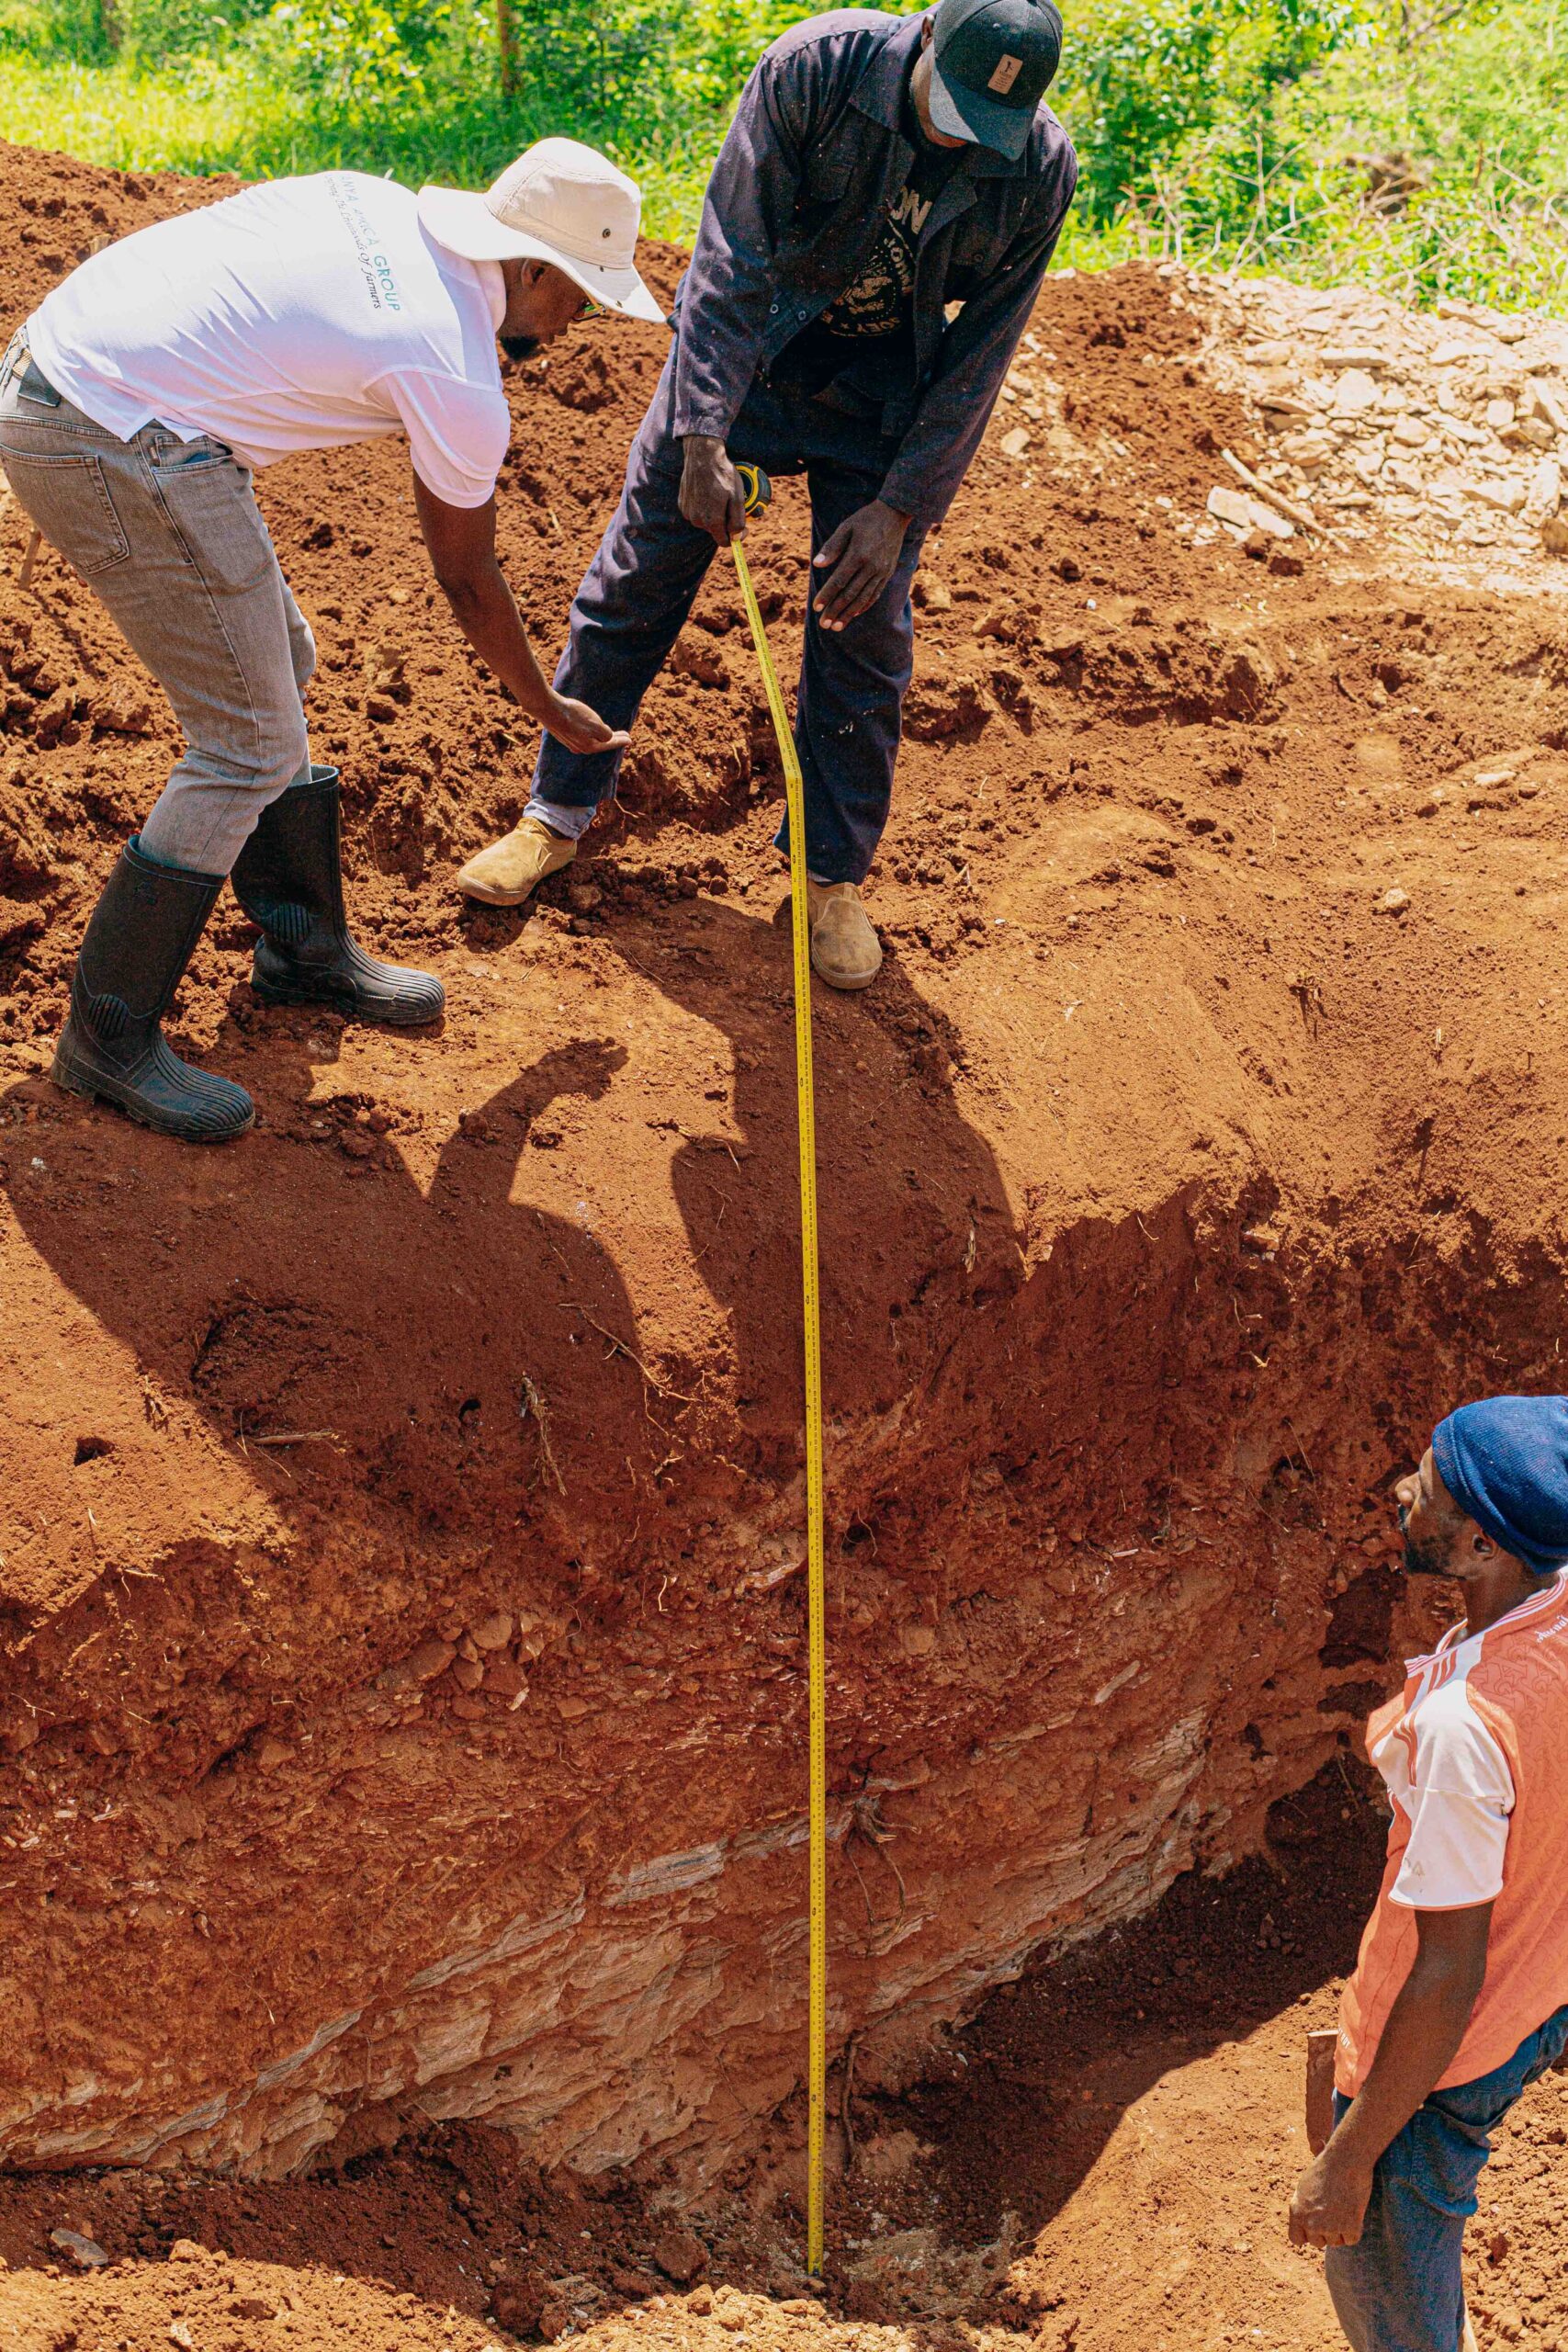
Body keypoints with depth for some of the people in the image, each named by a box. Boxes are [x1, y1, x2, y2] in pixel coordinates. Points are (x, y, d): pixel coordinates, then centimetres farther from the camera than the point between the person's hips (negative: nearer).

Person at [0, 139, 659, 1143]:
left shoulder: (368, 198, 11)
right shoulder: (461, 386, -9)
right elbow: (469, 580, 5)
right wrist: (551, 712, 21)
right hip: (115, 446, -10)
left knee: (279, 666, 19)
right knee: (252, 748, -5)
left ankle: (305, 947, 30)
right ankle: (109, 1036, 4)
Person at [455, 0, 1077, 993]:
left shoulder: (1040, 169, -19)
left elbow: (978, 356, -12)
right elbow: (733, 255, -23)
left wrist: (900, 508, -16)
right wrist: (703, 436, -28)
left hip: (883, 393, 1)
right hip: (742, 351, 0)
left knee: (863, 640, -1)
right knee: (633, 588, 3)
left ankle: (836, 878, 15)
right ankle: (558, 815, 18)